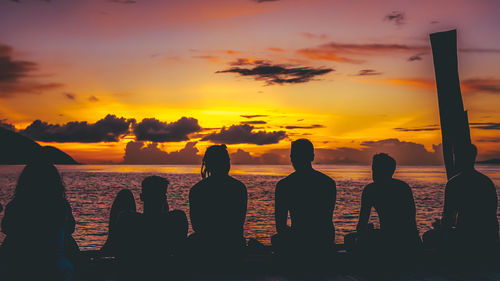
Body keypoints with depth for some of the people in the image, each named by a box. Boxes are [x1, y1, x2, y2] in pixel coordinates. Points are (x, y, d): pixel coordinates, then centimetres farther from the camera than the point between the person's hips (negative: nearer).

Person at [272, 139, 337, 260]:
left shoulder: (283, 185, -6)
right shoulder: (329, 182, 4)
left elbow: (280, 227, -2)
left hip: (297, 247, -3)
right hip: (325, 247, 3)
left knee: (276, 239, 29)